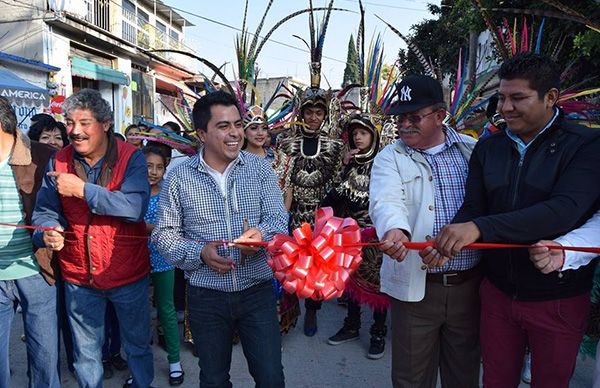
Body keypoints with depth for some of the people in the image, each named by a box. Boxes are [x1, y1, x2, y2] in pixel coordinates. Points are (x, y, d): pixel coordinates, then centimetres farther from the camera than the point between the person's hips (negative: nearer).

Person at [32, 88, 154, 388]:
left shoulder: (131, 158, -12)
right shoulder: (59, 162, -1)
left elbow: (135, 207, -26)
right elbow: (45, 210, 1)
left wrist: (82, 189, -27)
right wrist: (48, 232, -21)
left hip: (128, 274, -2)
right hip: (78, 277, 3)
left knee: (138, 346, 19)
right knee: (86, 355, 20)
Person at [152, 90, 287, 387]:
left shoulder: (260, 169, -1)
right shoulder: (179, 178, -3)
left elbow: (279, 220, -6)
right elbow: (164, 234, -1)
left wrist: (261, 234, -29)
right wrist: (201, 253, -18)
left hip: (257, 291, 0)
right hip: (206, 296, 0)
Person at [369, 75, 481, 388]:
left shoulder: (473, 150, 5)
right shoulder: (389, 159, -2)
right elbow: (386, 201, -22)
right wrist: (395, 229, -42)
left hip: (468, 284, 2)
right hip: (416, 287, -2)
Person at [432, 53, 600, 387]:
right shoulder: (488, 148, 2)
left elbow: (565, 209, -29)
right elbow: (472, 208, -3)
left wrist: (480, 227, -38)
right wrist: (448, 244, -23)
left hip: (558, 299, -3)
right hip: (498, 290, 4)